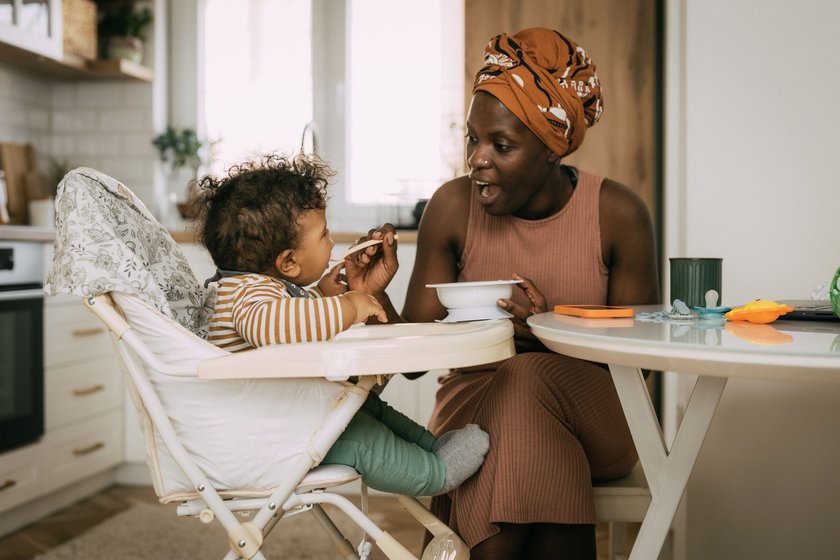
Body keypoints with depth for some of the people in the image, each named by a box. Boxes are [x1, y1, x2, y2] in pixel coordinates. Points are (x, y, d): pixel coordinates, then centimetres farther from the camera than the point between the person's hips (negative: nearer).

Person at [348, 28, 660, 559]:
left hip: (592, 415, 0)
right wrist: (375, 297, -26)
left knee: (530, 382, -32)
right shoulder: (452, 207, -7)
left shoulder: (618, 214, -9)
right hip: (475, 405, 1)